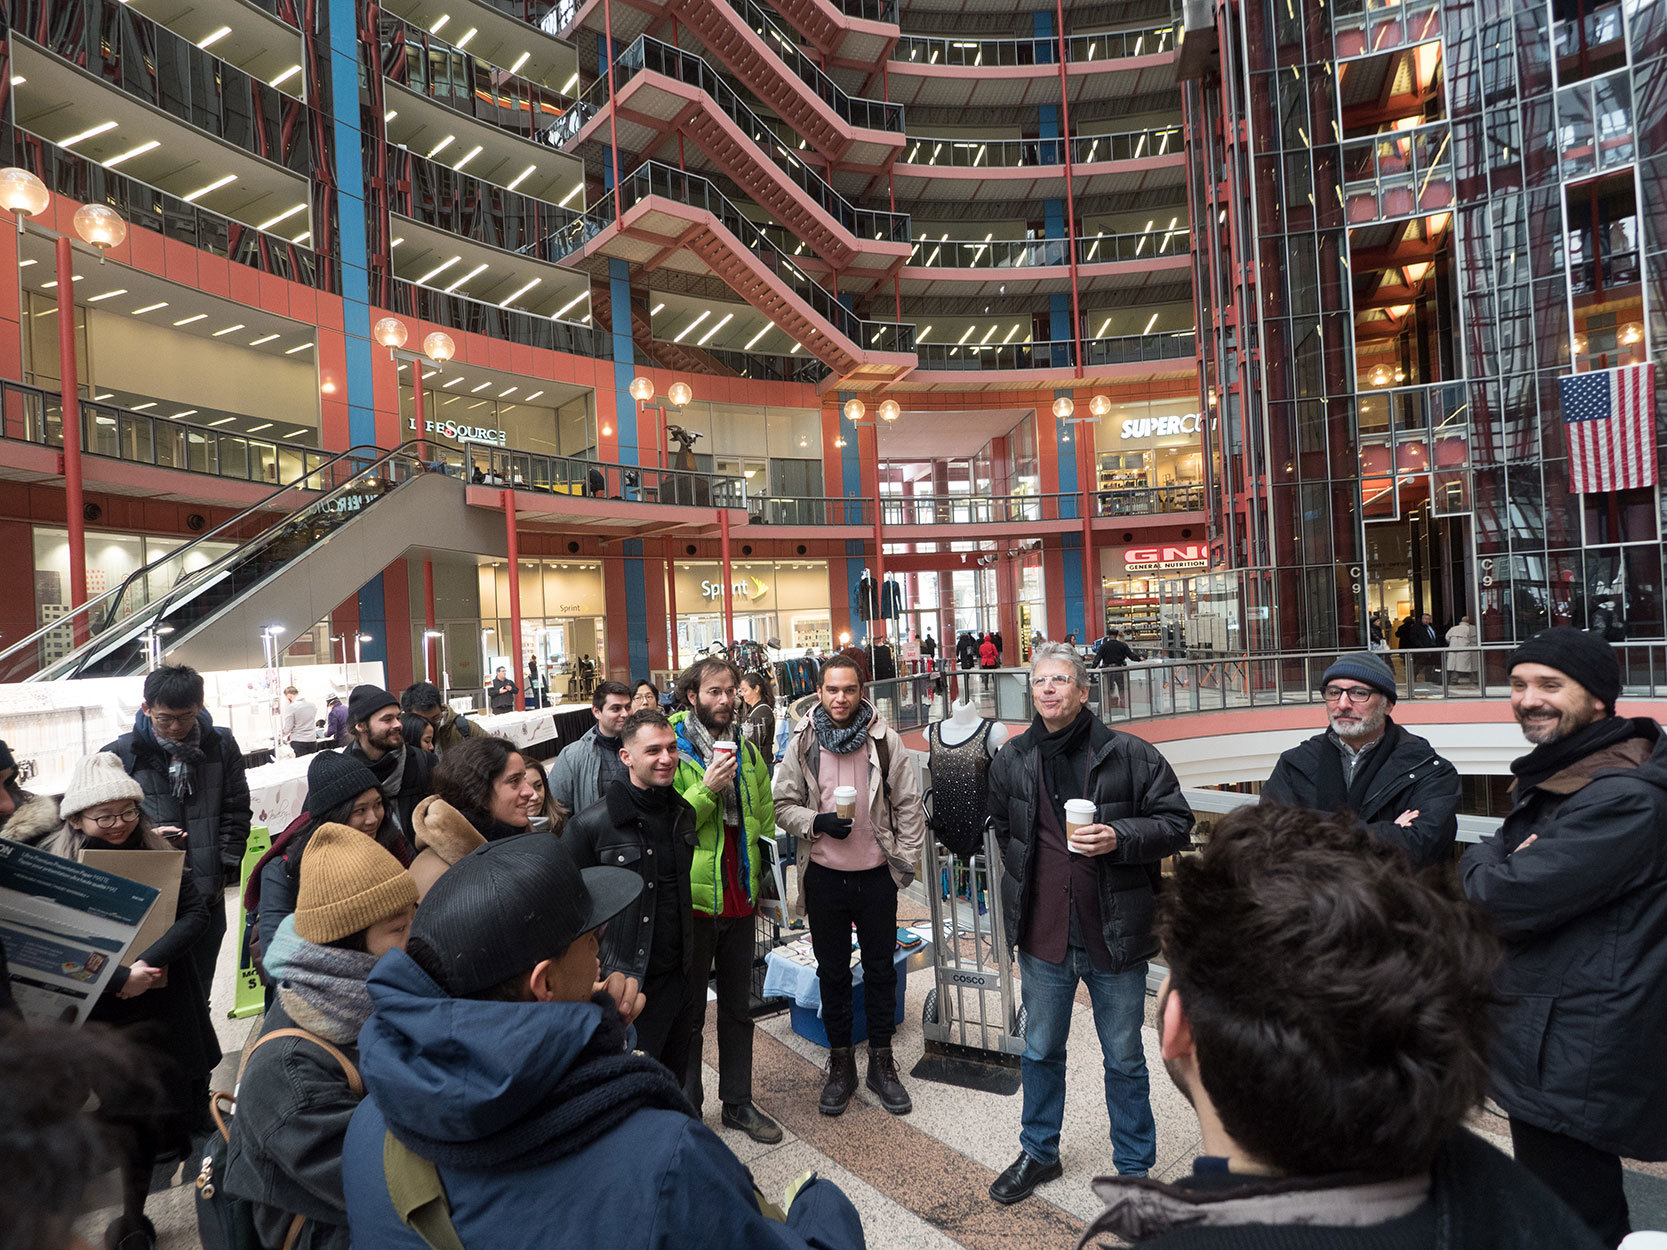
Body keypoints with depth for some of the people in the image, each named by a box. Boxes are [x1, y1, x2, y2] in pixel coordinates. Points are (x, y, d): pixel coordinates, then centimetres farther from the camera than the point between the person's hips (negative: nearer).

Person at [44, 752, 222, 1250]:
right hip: (98, 1015, -2)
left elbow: (196, 915, -8)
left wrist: (149, 961, -23)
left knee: (174, 1115, 9)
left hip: (166, 1009, 2)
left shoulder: (160, 851, -2)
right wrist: (121, 977, -21)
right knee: (126, 1122, 2)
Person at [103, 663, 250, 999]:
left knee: (200, 990, 16)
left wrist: (225, 867, -1)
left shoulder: (221, 746, 2)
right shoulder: (121, 754, -5)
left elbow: (236, 811, 7)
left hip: (208, 895, 2)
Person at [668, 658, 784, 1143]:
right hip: (692, 898, -5)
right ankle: (687, 1109, 24)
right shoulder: (673, 751, -10)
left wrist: (754, 874, 9)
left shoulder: (747, 751, 8)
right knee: (688, 1011, 9)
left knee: (738, 1007, 16)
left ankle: (738, 1102, 31)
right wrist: (708, 788, -26)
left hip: (739, 898, 5)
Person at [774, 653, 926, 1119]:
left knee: (881, 970, 12)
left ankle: (882, 1062, 29)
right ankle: (840, 1063, 29)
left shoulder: (884, 739, -4)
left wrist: (907, 859, -2)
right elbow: (783, 805, 2)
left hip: (876, 875, 0)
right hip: (825, 876, 0)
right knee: (832, 972, 13)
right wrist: (818, 822, -16)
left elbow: (909, 803, 2)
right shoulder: (802, 743, -2)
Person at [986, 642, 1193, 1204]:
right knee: (1040, 1051, 19)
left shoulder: (1130, 755, -10)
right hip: (1043, 932, 3)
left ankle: (1134, 1167, 34)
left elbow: (1176, 823, -7)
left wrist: (1120, 838, -22)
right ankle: (1039, 1153, 40)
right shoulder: (1011, 761, 1)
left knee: (1124, 1060, 14)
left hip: (1114, 934, -3)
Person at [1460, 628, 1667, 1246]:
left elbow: (1503, 898, -25)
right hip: (1547, 1050, 10)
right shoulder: (1554, 776, 11)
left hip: (1577, 1066, -10)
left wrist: (1481, 864, -5)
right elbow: (1483, 861, 14)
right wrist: (1498, 861, -7)